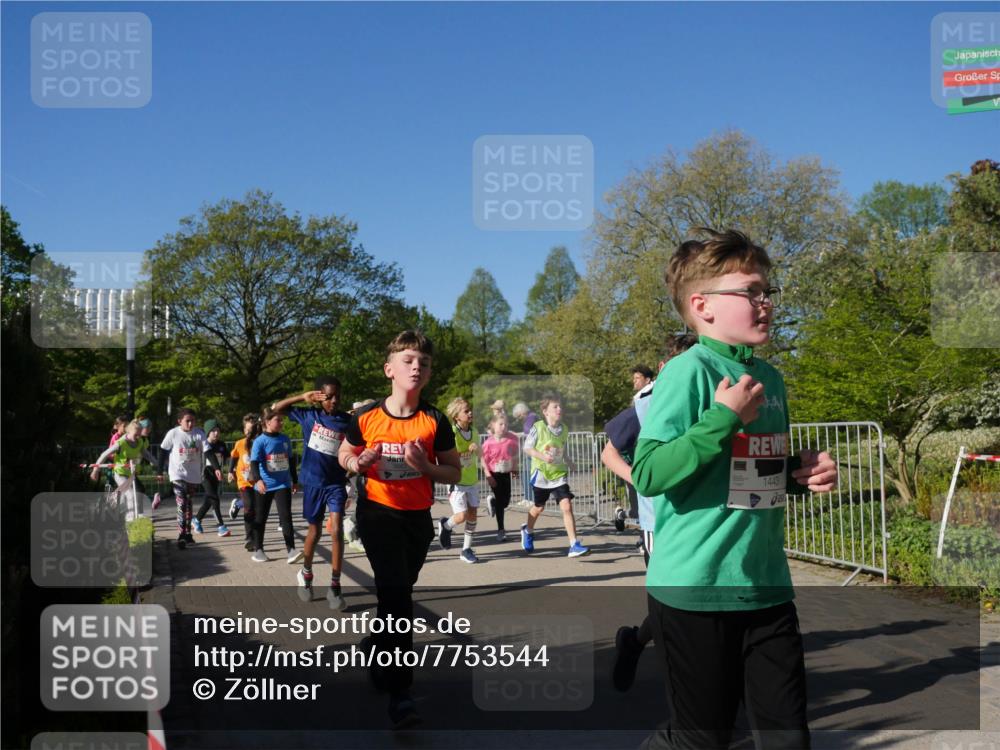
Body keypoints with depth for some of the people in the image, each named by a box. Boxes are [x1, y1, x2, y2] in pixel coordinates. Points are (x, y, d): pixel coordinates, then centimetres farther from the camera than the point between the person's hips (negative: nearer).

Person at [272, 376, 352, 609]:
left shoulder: (348, 422, -5)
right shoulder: (309, 415, -2)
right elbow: (276, 409, 5)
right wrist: (302, 397, -7)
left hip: (336, 483, -1)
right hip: (313, 482, 1)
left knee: (336, 531, -13)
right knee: (314, 531, 13)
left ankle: (334, 586, -4)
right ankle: (305, 574, 38)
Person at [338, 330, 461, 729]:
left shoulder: (434, 421, -10)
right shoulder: (367, 417, -10)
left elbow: (455, 473, -3)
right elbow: (344, 456, 6)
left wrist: (425, 467, -23)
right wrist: (359, 464, -17)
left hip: (418, 517, 3)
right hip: (378, 513, -3)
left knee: (399, 592, 20)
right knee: (396, 593, -17)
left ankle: (375, 648, 50)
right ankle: (400, 693, -11)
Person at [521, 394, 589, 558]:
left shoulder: (564, 429, 1)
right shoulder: (538, 427, -13)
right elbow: (527, 447, -7)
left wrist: (568, 462, 1)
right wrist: (542, 456, -21)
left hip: (559, 474, 2)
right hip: (540, 473, -2)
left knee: (567, 506, -14)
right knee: (539, 507, 16)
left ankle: (574, 546, -14)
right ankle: (528, 531, 48)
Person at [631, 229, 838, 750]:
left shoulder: (769, 377, 9)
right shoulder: (688, 373, -14)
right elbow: (648, 475, -22)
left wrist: (803, 472, 2)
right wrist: (724, 417, -23)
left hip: (766, 584, 7)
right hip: (695, 588, -7)